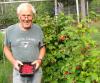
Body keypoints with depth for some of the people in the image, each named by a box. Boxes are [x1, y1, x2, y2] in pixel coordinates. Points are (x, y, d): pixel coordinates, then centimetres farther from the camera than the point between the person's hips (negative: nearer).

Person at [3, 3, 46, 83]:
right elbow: (7, 49, 6)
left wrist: (39, 59, -8)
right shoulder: (10, 30, -5)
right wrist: (13, 61, -10)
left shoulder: (38, 29, -1)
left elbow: (42, 47, 10)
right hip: (19, 71, -1)